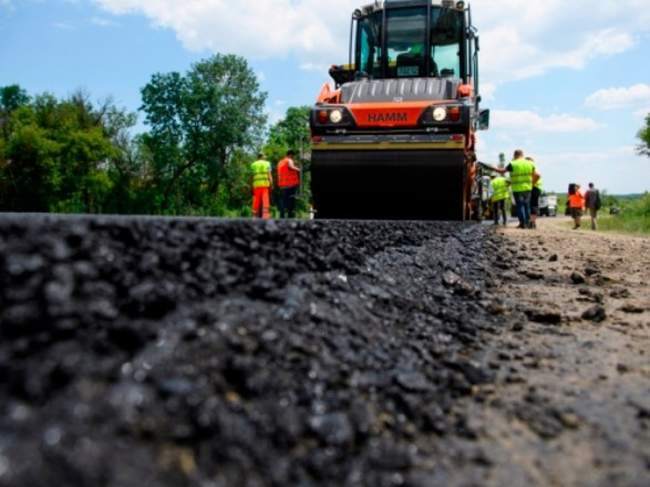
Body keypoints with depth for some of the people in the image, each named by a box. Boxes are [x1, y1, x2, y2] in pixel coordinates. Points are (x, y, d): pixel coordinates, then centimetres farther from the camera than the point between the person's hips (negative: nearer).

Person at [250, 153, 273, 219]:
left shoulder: (253, 165, 14)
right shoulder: (267, 163, 8)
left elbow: (251, 176, 8)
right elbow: (269, 175, -2)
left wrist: (251, 186, 12)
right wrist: (271, 185, -5)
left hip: (256, 185, 2)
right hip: (265, 185, -2)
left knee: (256, 202, 4)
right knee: (266, 201, -7)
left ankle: (255, 216, 3)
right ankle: (265, 216, -16)